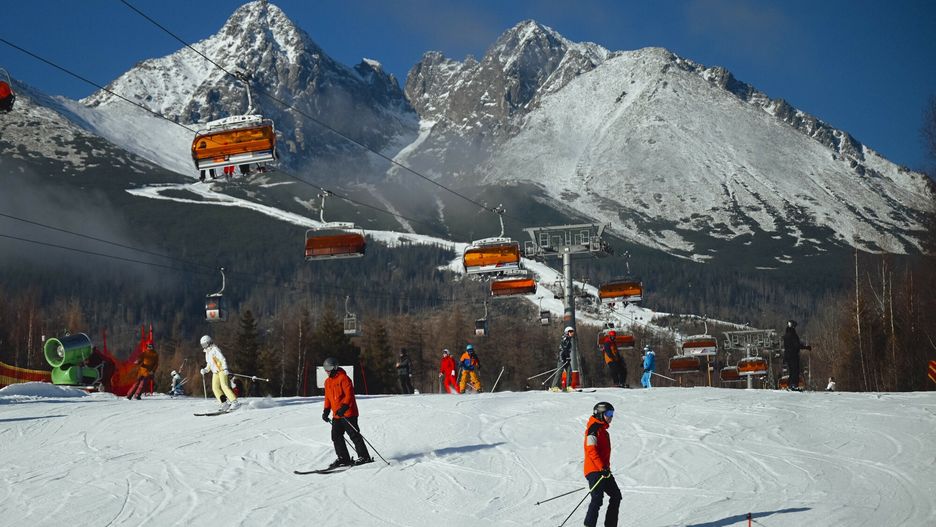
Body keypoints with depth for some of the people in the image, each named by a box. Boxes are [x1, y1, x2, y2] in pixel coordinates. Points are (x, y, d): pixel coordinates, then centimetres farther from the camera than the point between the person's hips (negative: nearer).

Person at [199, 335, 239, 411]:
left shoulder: (214, 349, -7)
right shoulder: (207, 352, 20)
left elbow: (223, 359, -16)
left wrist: (225, 369, -27)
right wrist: (205, 370, 12)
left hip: (221, 370, -9)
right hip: (215, 373, 9)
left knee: (224, 386, -20)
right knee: (215, 388, -6)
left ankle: (235, 402, -22)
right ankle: (224, 404, -9)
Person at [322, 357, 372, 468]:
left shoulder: (343, 378, -11)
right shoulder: (328, 382, 15)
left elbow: (349, 394, -18)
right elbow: (328, 397, 23)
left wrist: (344, 407, -27)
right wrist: (326, 410, 14)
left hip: (348, 413, -8)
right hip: (336, 415, 8)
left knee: (354, 435, -6)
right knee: (336, 436, 3)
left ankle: (364, 457, 0)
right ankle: (344, 458, 10)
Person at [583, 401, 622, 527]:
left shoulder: (603, 430, 21)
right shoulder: (594, 428, -10)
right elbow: (591, 450, -21)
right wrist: (602, 467, -27)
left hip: (603, 471, 10)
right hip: (595, 471, -10)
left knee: (616, 496, 13)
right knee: (597, 499, -19)